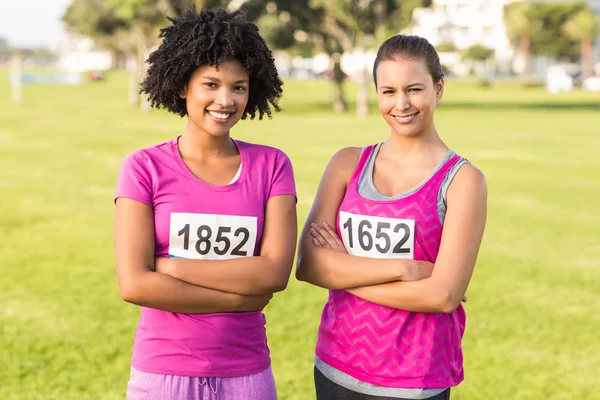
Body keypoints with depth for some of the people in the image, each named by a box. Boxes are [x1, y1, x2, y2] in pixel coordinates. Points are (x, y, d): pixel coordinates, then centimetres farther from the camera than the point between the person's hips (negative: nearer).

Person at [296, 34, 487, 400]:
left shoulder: (463, 180, -7)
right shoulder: (348, 164, 2)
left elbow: (444, 295, -16)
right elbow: (307, 264, -8)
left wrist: (343, 272, -11)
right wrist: (402, 268, -18)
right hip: (335, 370, 3)